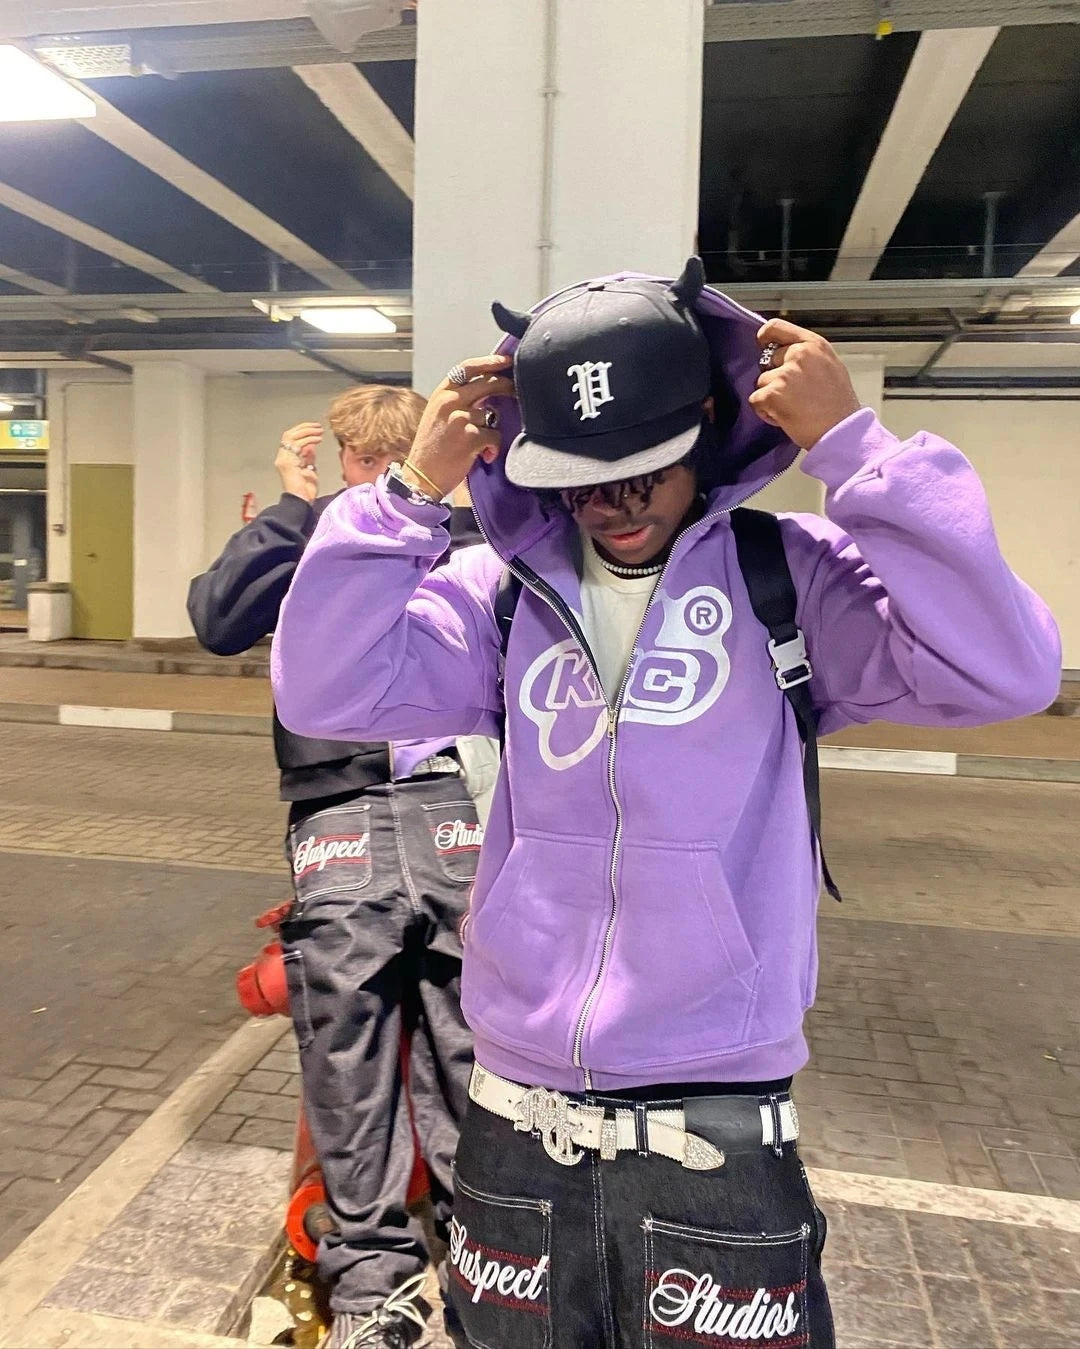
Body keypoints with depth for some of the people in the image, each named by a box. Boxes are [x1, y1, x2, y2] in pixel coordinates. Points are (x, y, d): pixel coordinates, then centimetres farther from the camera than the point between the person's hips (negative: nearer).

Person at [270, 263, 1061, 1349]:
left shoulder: (792, 577, -7)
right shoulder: (505, 592, 0)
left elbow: (1001, 673, -19)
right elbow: (326, 695, -7)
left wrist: (854, 443, -19)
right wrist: (412, 487, -11)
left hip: (717, 1132, -2)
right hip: (514, 1121, 3)